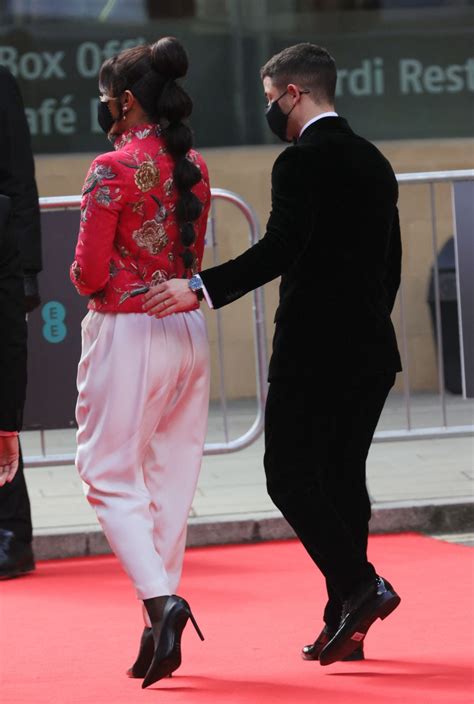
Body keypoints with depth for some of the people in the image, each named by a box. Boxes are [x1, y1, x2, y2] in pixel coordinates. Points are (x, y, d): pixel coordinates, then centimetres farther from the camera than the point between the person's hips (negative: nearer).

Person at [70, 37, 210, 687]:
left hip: (128, 333, -7)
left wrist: (89, 280, 7)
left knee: (112, 476, 1)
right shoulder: (195, 168, 8)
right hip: (190, 329, 7)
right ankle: (159, 633, 13)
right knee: (171, 478, 10)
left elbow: (89, 274, -13)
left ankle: (160, 600, -18)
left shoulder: (113, 170, -13)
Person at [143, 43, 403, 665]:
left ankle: (360, 586, -13)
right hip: (371, 352, 8)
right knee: (343, 476, 10)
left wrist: (200, 288, -27)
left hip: (312, 351, -8)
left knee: (290, 476, -3)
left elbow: (279, 251, -23)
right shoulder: (374, 161, 15)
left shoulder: (301, 162, -12)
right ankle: (345, 623, 10)